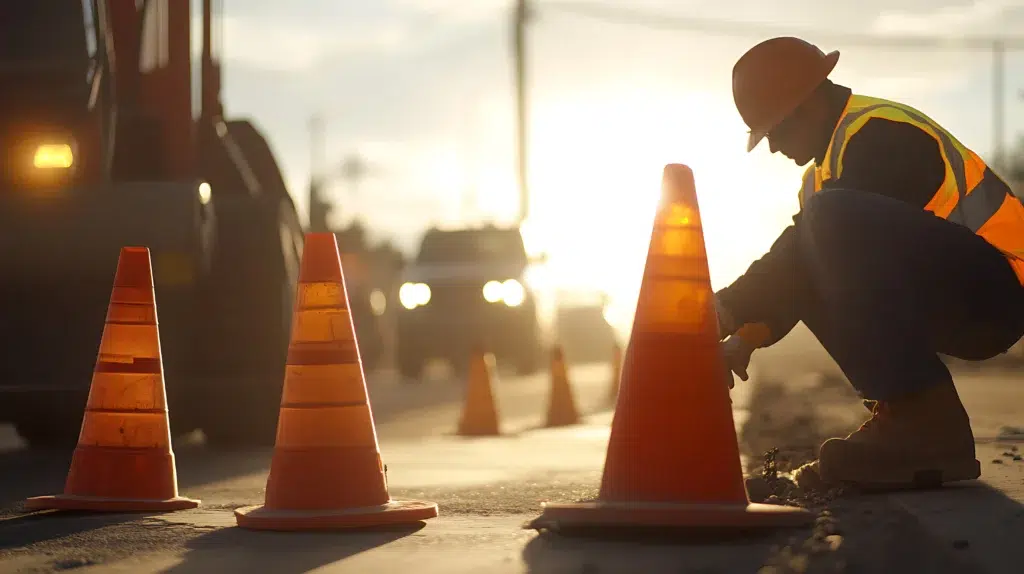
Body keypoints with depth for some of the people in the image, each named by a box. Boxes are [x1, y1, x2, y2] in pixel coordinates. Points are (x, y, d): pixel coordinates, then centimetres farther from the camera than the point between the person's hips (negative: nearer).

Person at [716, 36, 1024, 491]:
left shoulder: (877, 135, -14)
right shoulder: (829, 166, 18)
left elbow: (811, 243, -21)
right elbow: (799, 268, 16)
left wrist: (726, 313, -18)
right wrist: (746, 335, 2)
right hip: (950, 302, 10)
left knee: (834, 218, -27)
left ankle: (927, 422, -29)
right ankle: (901, 413, 2)